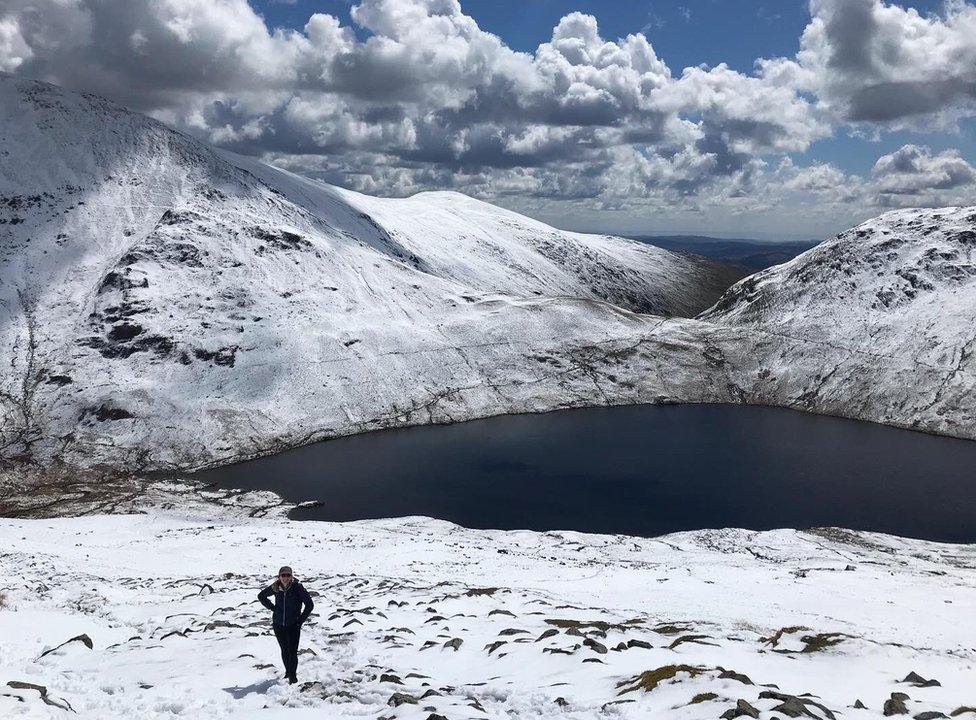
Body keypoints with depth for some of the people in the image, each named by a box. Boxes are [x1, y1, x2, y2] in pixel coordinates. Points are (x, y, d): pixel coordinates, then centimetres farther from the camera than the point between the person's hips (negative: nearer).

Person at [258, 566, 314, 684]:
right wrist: (272, 608, 4)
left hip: (293, 625, -3)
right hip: (278, 625, 3)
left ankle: (293, 675, 9)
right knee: (284, 650, 14)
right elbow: (261, 596, 13)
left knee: (292, 651, -6)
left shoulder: (297, 587, -16)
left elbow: (309, 604, -10)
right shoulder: (275, 587, -6)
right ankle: (288, 671, 33)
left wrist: (301, 620, -7)